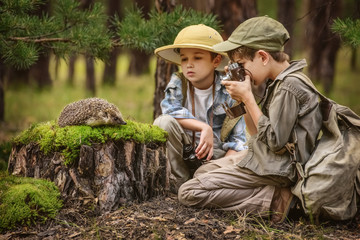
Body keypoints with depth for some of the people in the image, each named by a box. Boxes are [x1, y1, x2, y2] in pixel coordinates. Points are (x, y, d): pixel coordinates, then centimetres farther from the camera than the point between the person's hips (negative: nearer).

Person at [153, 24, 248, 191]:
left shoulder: (228, 91, -8)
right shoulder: (177, 82, -5)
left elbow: (238, 139, -10)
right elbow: (170, 110, -24)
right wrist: (204, 128, -32)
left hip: (216, 154, -1)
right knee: (164, 122, -27)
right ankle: (181, 182, -12)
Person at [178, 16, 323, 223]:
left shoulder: (289, 87, -19)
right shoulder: (277, 82, 12)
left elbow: (275, 141, -22)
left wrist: (248, 97, -16)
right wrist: (244, 99, 1)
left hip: (275, 169, -11)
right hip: (262, 158, 11)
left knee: (188, 192, -13)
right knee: (204, 170, 23)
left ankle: (272, 200, -15)